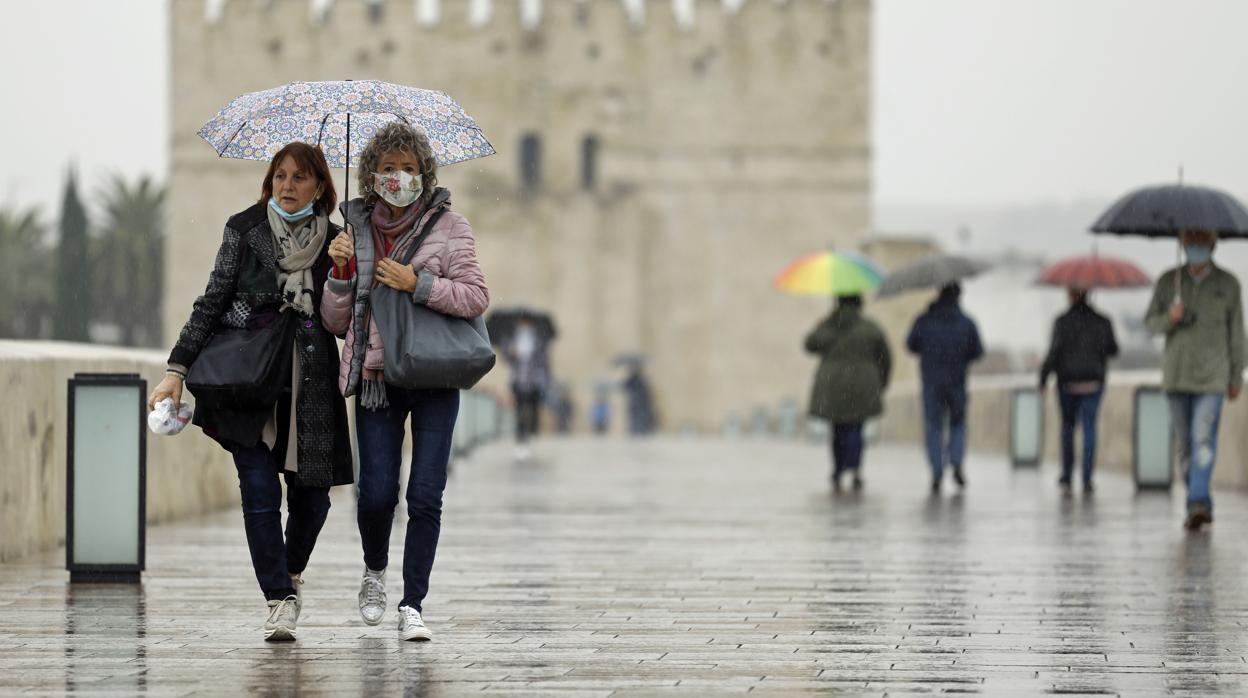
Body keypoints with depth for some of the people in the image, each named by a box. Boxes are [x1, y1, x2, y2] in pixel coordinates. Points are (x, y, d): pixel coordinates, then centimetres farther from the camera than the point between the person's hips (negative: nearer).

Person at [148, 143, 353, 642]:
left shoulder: (333, 242, 7)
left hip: (309, 381, 1)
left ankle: (292, 572, 31)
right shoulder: (245, 229, 4)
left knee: (312, 493, 2)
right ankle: (280, 600, -2)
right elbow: (212, 302, 2)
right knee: (259, 490, -10)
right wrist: (178, 369, -4)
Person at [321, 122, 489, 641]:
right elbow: (336, 321, 12)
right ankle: (375, 572, 23)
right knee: (377, 492, -7)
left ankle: (412, 606, 0)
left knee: (425, 495, -7)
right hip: (375, 375, 2)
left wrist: (417, 283, -12)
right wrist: (341, 272, -4)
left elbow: (476, 297, -5)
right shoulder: (357, 229, 11)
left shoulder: (447, 226, 3)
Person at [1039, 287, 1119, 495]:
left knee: (1068, 425, 13)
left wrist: (1043, 378, -2)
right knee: (1089, 427, 3)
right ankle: (1086, 480, -5)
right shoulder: (1101, 322, -1)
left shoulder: (1063, 322, -8)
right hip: (1093, 382, 1)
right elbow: (1113, 350, 7)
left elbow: (1054, 352, -12)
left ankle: (1066, 476, 9)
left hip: (1068, 382, -1)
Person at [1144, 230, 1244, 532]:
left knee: (1204, 437, -17)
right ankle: (1201, 505, 19)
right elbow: (1151, 322, 6)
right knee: (1184, 443, 6)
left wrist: (1237, 376, 7)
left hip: (1212, 376, -3)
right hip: (1176, 373, 3)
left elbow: (1236, 332, 6)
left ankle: (1198, 503, -26)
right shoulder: (1169, 281, 4)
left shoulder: (1228, 284, 2)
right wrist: (1170, 318, -17)